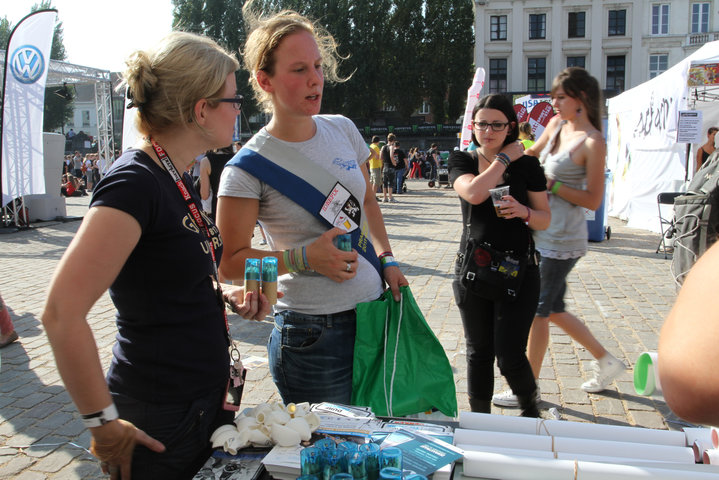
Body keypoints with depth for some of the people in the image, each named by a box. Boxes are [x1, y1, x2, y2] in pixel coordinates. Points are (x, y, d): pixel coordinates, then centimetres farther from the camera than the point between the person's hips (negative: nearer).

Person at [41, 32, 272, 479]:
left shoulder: (178, 179, 7)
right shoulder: (134, 183, -22)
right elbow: (62, 313, -27)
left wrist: (225, 294, 1)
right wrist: (104, 424, -20)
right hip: (160, 420, -8)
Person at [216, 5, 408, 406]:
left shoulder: (342, 129, 4)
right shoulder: (250, 166, -12)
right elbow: (231, 262, -9)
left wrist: (387, 259, 9)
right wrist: (304, 257, -20)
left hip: (374, 310, 5)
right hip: (313, 334, -5)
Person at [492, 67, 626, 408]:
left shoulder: (592, 143, -14)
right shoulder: (556, 125, 8)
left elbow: (593, 200, -14)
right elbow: (529, 155, 25)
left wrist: (551, 184, -20)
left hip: (562, 240, -8)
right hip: (543, 234, 8)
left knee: (538, 311, 1)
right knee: (553, 310, 17)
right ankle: (605, 360, 35)